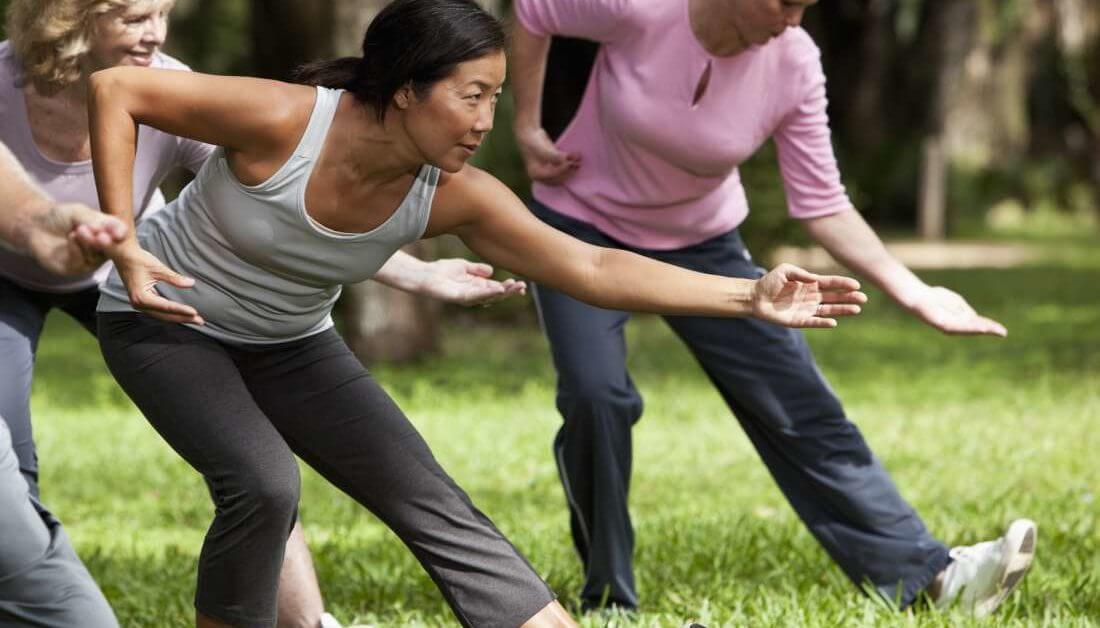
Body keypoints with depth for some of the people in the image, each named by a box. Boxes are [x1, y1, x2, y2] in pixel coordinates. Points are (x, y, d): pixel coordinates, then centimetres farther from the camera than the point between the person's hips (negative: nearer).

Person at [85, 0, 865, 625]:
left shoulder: (453, 196, -21)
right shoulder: (283, 123, -34)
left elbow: (591, 268, -24)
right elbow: (115, 88, -26)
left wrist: (748, 296, -32)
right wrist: (123, 248, -28)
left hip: (290, 346, 5)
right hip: (167, 323, -5)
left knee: (433, 503, -3)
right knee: (263, 485, -30)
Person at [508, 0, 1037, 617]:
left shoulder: (793, 64, -21)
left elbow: (822, 205, -14)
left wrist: (915, 293, -22)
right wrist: (527, 127, -10)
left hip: (702, 243, 2)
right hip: (584, 225, -2)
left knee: (800, 406, -4)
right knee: (595, 394, -22)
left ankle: (930, 574, -3)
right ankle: (608, 602, -5)